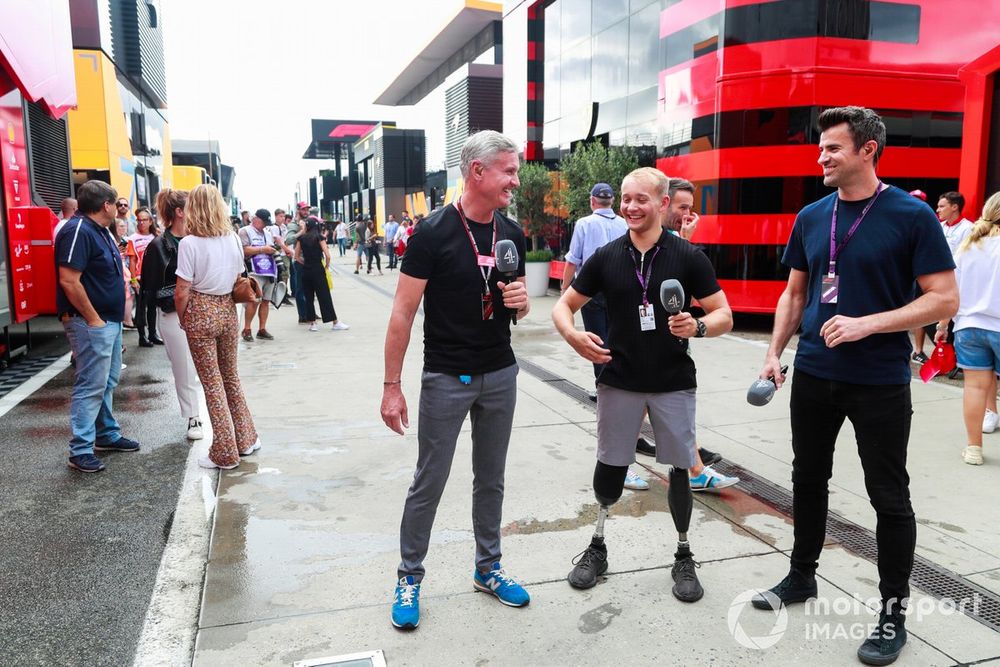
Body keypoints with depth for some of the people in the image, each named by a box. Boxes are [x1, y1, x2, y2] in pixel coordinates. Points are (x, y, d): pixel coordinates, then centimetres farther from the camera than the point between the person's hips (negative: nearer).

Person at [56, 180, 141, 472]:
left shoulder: (100, 230, 13)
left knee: (108, 382, 18)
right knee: (91, 386, -7)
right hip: (91, 323, -10)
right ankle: (80, 451, 0)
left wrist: (118, 310, 16)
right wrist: (93, 319, -21)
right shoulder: (78, 230, -17)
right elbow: (69, 281, -24)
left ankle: (107, 435, 30)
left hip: (110, 320, 10)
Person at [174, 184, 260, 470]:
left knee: (212, 382, 4)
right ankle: (246, 439, 26)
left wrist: (182, 319, 2)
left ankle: (224, 454, 11)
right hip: (228, 310, 5)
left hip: (201, 312, -5)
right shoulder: (233, 240, 1)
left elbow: (182, 292, -13)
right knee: (231, 376, 19)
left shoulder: (189, 243, -13)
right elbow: (238, 281, 7)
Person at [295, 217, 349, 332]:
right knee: (325, 297, 0)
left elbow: (297, 257, 6)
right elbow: (327, 255, -12)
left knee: (308, 297, 11)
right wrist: (326, 266, 3)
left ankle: (312, 323, 12)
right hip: (318, 270, -3)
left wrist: (306, 264, 13)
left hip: (305, 271, 3)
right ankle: (335, 323, 4)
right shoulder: (319, 237, -5)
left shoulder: (301, 238, 4)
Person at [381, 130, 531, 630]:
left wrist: (520, 301, -9)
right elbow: (403, 313, -12)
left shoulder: (512, 234, 4)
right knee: (429, 484, 6)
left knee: (491, 480, 16)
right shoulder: (434, 232, -14)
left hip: (500, 376, 5)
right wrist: (392, 386, -14)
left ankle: (488, 569, 34)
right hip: (446, 379, -5)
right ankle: (409, 578, 25)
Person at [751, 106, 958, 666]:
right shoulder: (811, 217, 5)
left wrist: (867, 324, -22)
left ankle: (894, 613, 22)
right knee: (809, 478, 16)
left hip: (880, 383, -5)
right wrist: (775, 353, 3)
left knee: (889, 497, 6)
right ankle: (802, 576, 35)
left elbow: (945, 299, -12)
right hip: (814, 374, 5)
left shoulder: (912, 216, -10)